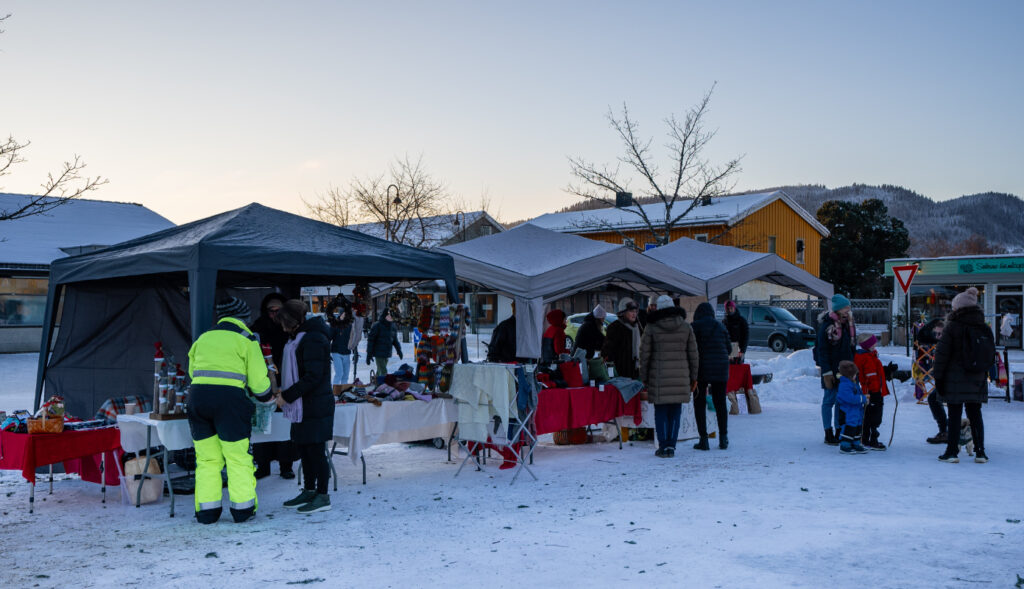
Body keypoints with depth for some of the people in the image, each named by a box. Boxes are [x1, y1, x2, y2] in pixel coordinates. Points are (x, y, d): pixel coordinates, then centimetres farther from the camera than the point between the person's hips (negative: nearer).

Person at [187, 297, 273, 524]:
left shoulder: (203, 338, 19)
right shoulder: (246, 340, 4)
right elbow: (258, 379, 2)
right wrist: (266, 396, 21)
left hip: (197, 395, 4)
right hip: (229, 397, -4)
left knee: (206, 457, 11)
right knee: (238, 456, 5)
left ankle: (206, 510, 12)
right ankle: (243, 508, 9)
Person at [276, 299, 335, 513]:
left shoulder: (314, 339, -17)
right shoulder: (300, 337, 16)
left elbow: (313, 376, -22)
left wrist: (287, 395, -19)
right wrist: (284, 391, 12)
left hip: (315, 407, -10)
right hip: (303, 405, 10)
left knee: (316, 451, -4)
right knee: (304, 449, 15)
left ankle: (323, 496, 3)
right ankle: (309, 491, 25)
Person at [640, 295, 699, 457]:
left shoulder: (652, 328, -2)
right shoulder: (685, 327, 5)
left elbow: (644, 354, 0)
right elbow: (693, 354, 7)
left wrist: (644, 378, 9)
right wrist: (693, 377, 15)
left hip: (659, 377, -2)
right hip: (680, 377, 2)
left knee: (661, 412, 5)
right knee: (675, 412, 8)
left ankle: (663, 447, 4)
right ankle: (671, 446, 8)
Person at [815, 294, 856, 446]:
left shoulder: (849, 323, 10)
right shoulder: (827, 325, -12)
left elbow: (852, 345, 18)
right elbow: (822, 351, -13)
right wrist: (827, 373, -16)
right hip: (832, 369, -7)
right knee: (829, 400, -1)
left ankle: (839, 432, 18)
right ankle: (828, 434, 6)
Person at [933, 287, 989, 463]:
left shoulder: (953, 326, -10)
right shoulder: (984, 328, 6)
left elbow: (941, 354, -10)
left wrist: (938, 377, -4)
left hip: (955, 379, -4)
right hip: (977, 380, 5)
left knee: (954, 415, 1)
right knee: (975, 415, 11)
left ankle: (952, 452, 4)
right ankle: (980, 452, 11)